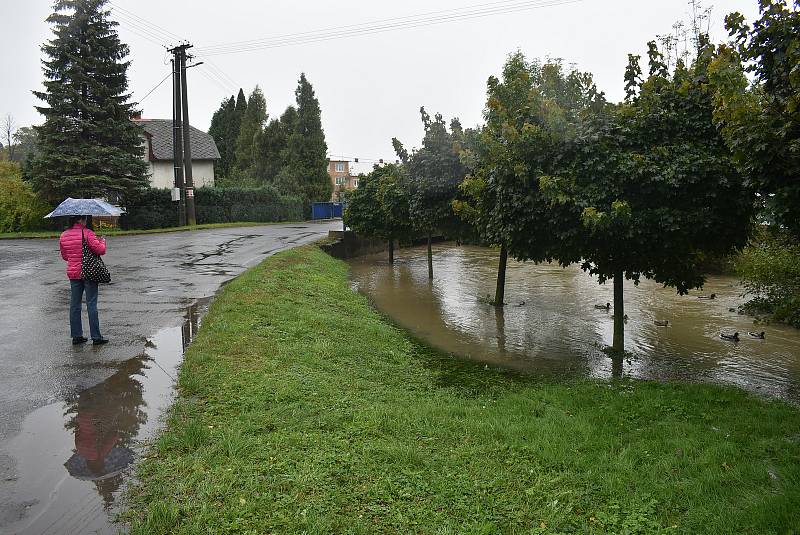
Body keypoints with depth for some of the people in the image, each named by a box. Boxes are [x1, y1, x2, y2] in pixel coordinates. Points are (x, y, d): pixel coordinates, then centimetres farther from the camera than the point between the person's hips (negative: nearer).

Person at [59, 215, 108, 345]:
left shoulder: (63, 236, 6)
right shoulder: (87, 233, -13)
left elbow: (64, 256, 16)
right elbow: (100, 250, -16)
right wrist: (103, 241, 4)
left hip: (73, 273, 5)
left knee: (74, 305, 11)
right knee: (91, 305, -1)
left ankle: (76, 336, 15)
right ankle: (96, 337, 2)